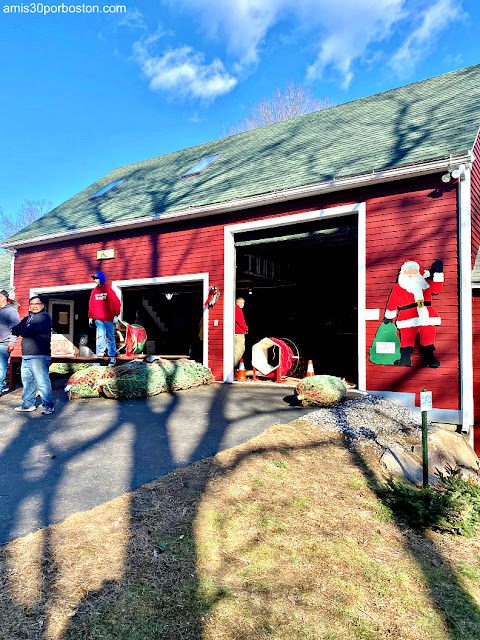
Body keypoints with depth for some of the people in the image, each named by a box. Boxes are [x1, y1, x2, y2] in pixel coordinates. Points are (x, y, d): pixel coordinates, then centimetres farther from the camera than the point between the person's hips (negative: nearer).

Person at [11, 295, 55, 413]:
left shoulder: (44, 317, -6)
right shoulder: (28, 318, 23)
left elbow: (28, 331, -15)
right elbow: (14, 329, 12)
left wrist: (20, 330, 4)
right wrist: (24, 331, -7)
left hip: (39, 356, -9)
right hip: (26, 356, 9)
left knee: (42, 381, -9)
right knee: (27, 380, 14)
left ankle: (48, 406, -2)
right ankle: (28, 404, 26)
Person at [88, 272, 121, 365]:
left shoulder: (109, 290, -1)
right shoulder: (94, 291, 12)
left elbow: (116, 303, -4)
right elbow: (91, 305, 15)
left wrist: (115, 316, -9)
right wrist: (90, 317, 12)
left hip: (109, 318, -3)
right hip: (98, 318, 3)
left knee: (110, 337, 2)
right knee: (100, 335, -10)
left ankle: (112, 356, 7)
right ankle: (101, 351, -9)